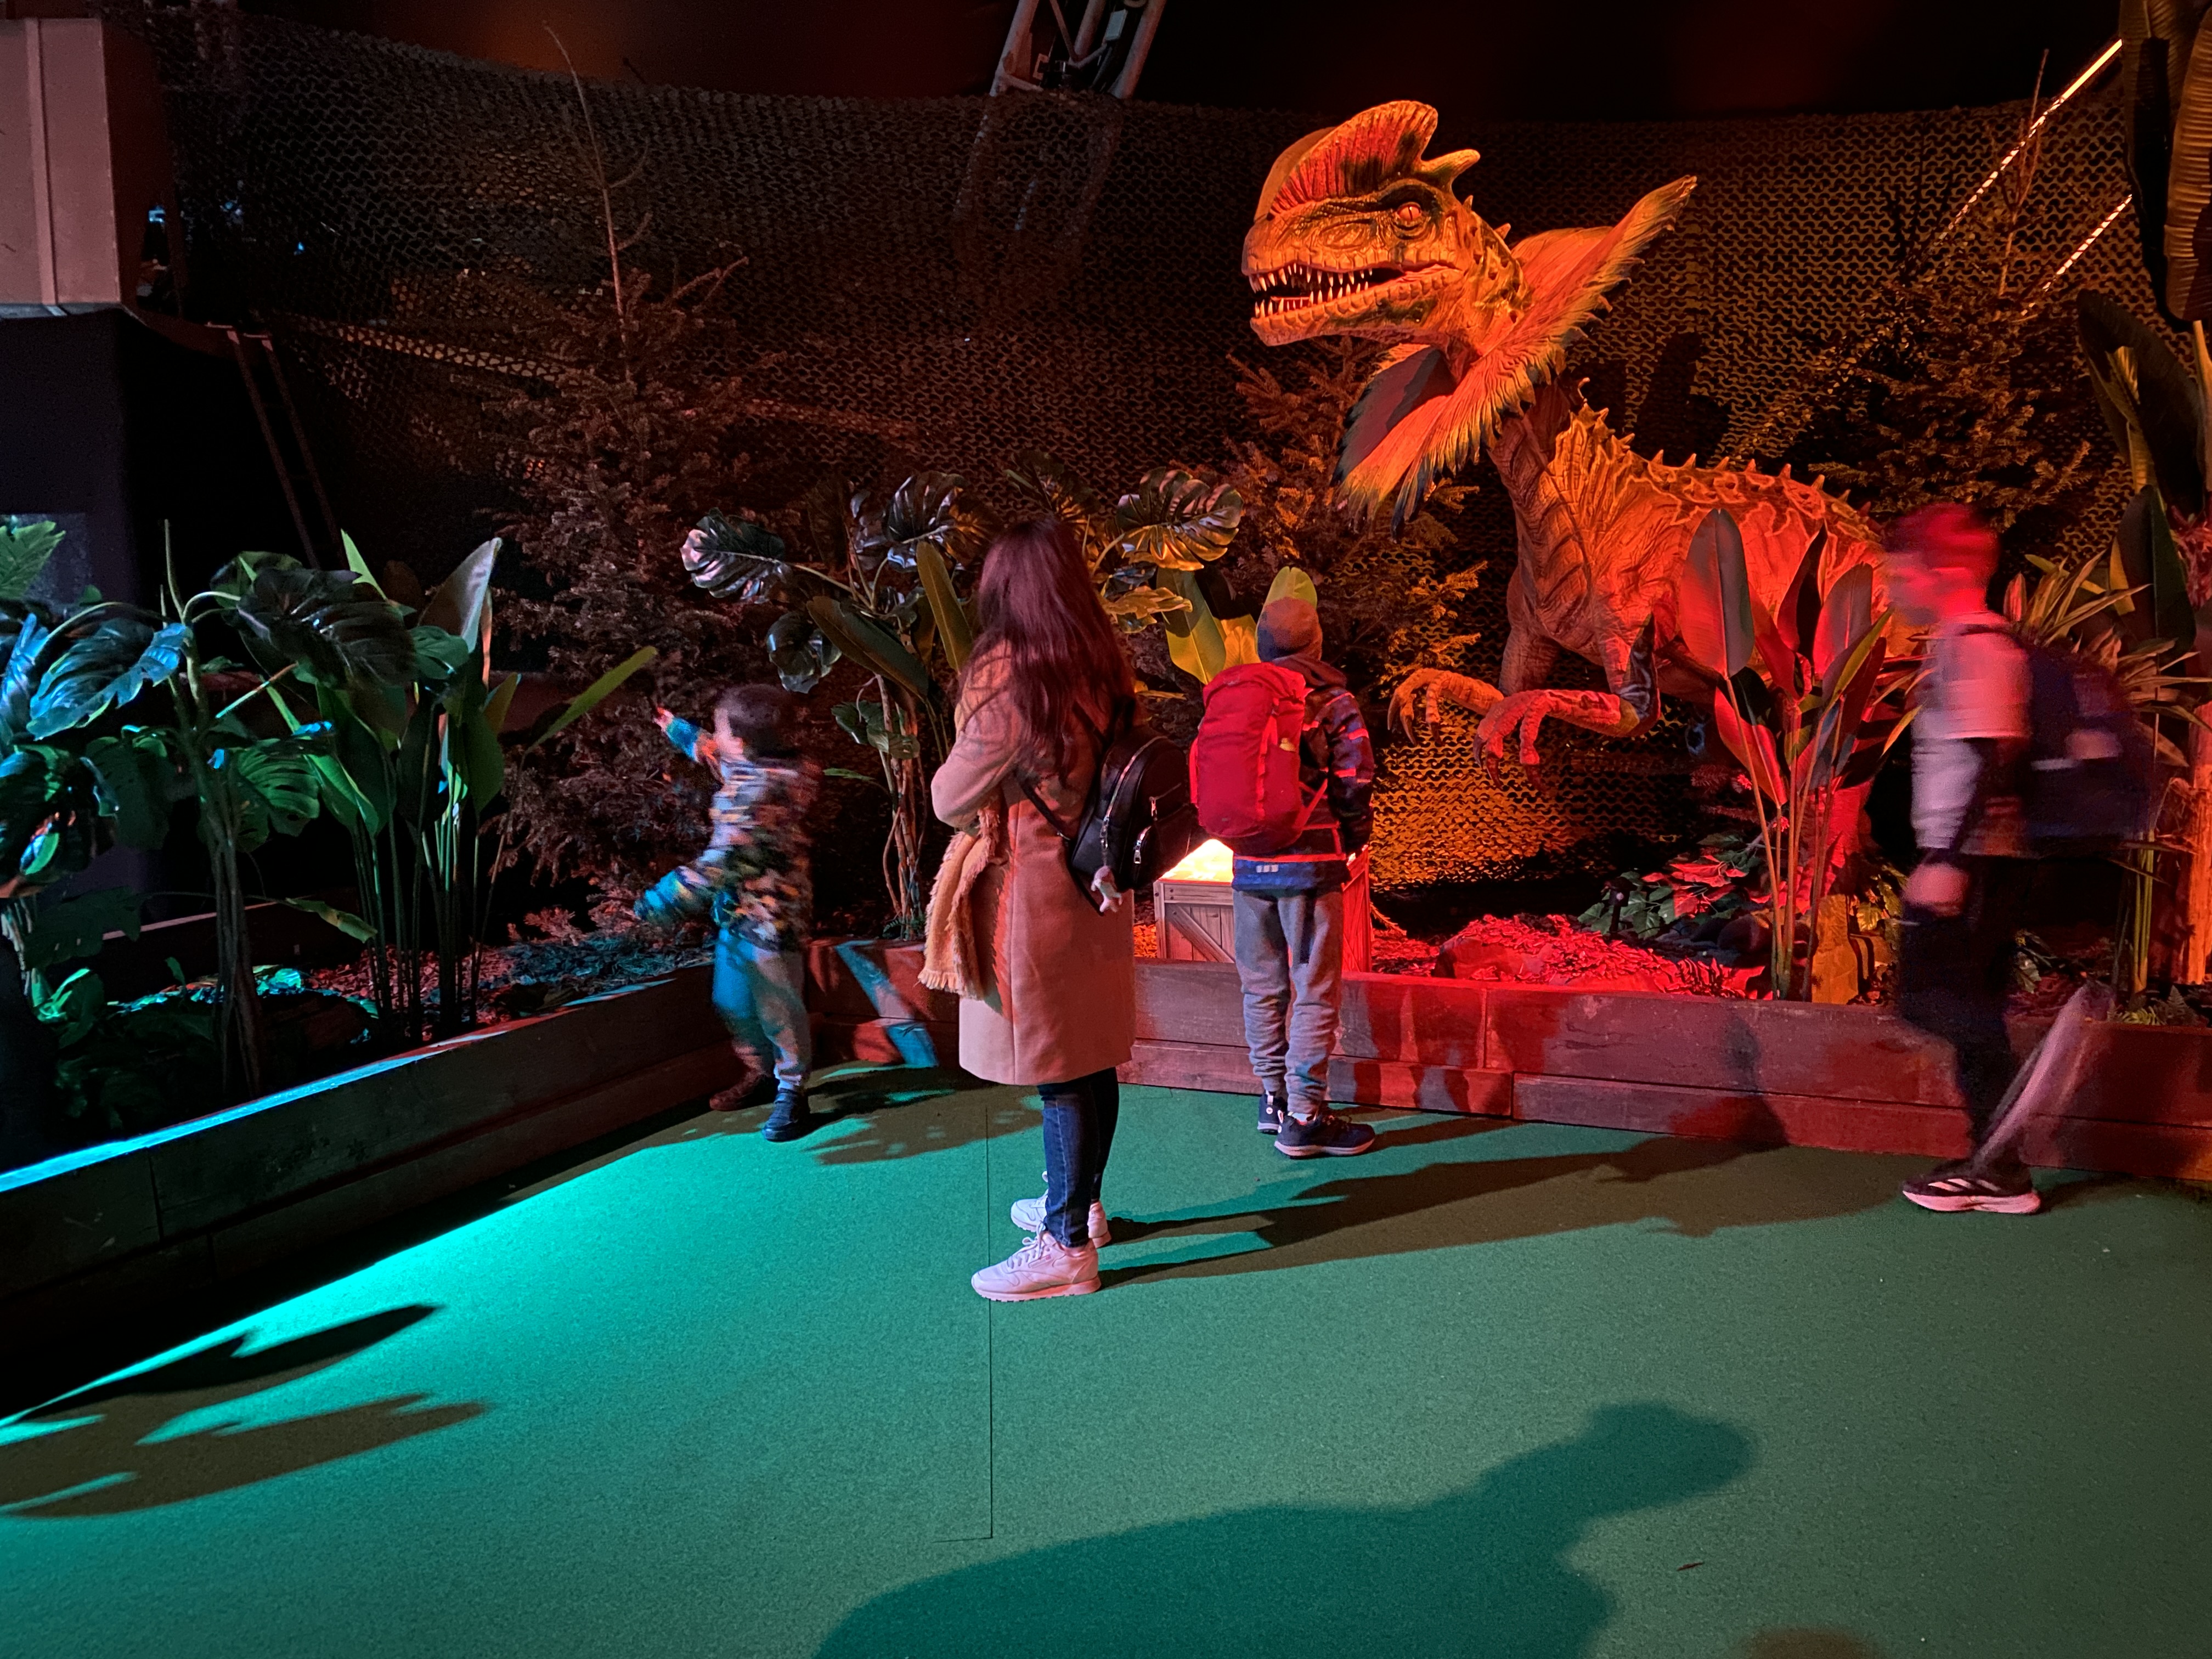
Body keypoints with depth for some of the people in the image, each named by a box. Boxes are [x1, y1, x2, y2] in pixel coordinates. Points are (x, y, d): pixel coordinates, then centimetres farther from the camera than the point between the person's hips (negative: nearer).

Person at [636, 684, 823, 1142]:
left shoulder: (760, 791, -26)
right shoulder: (749, 767, 6)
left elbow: (725, 860, -28)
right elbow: (712, 752, 31)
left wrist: (667, 900, -22)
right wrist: (676, 728, 45)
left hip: (768, 917, -11)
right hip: (738, 914, 11)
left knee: (778, 1008, 0)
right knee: (732, 1002, 20)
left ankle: (792, 1094, 12)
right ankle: (764, 1074, 35)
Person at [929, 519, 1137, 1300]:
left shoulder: (1006, 676, -18)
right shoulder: (1101, 670, 2)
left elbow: (949, 801, -9)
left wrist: (952, 774, 11)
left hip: (1030, 890, -7)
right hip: (1093, 882, 7)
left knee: (1056, 1069, 0)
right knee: (1089, 1058, 17)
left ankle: (1066, 1245, 10)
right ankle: (1077, 1203, 33)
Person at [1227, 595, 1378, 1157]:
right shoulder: (1332, 699, -4)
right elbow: (1354, 780, -10)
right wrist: (1355, 839, 6)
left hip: (1249, 863, 4)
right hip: (1311, 861, -4)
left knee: (1262, 987, 14)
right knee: (1315, 989, 1)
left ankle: (1273, 1097, 23)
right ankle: (1304, 1117, 2)